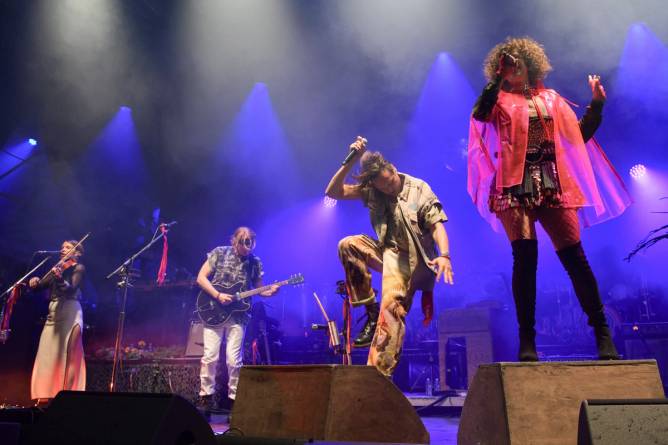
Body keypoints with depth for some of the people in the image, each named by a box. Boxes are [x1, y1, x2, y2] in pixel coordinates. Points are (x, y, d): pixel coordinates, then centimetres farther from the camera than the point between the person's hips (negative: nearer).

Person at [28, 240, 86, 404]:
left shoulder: (78, 268, 0)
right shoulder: (56, 268, 19)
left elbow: (71, 289, -16)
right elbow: (40, 286, 14)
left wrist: (59, 279, -34)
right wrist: (34, 282, -9)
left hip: (69, 313, -7)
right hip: (53, 313, 7)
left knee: (66, 354, -11)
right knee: (48, 354, 2)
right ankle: (48, 394, 5)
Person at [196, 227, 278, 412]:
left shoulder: (255, 263, 3)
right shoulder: (219, 253, -2)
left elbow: (258, 289, 11)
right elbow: (201, 278, -2)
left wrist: (270, 291, -10)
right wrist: (218, 296, -13)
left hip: (238, 315, 1)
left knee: (234, 359, -2)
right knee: (210, 356, -3)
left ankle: (233, 397, 12)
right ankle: (206, 396, 12)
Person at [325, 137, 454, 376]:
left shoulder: (419, 189, -7)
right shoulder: (371, 190, 2)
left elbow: (437, 225, -13)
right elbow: (332, 192, -4)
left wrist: (444, 255, -30)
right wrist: (350, 161, -12)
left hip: (409, 257, -5)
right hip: (386, 250, 5)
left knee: (391, 308, -22)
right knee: (347, 245, -17)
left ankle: (379, 372, -18)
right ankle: (371, 310, -9)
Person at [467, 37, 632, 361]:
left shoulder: (550, 99, 20)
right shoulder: (500, 101, 11)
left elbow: (580, 134, 18)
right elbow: (479, 115, -12)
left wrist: (596, 104, 6)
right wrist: (499, 78, -8)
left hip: (552, 184, 3)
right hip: (515, 186, -3)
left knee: (574, 257, -4)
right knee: (525, 255, -17)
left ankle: (602, 332, 7)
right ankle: (527, 340, -12)